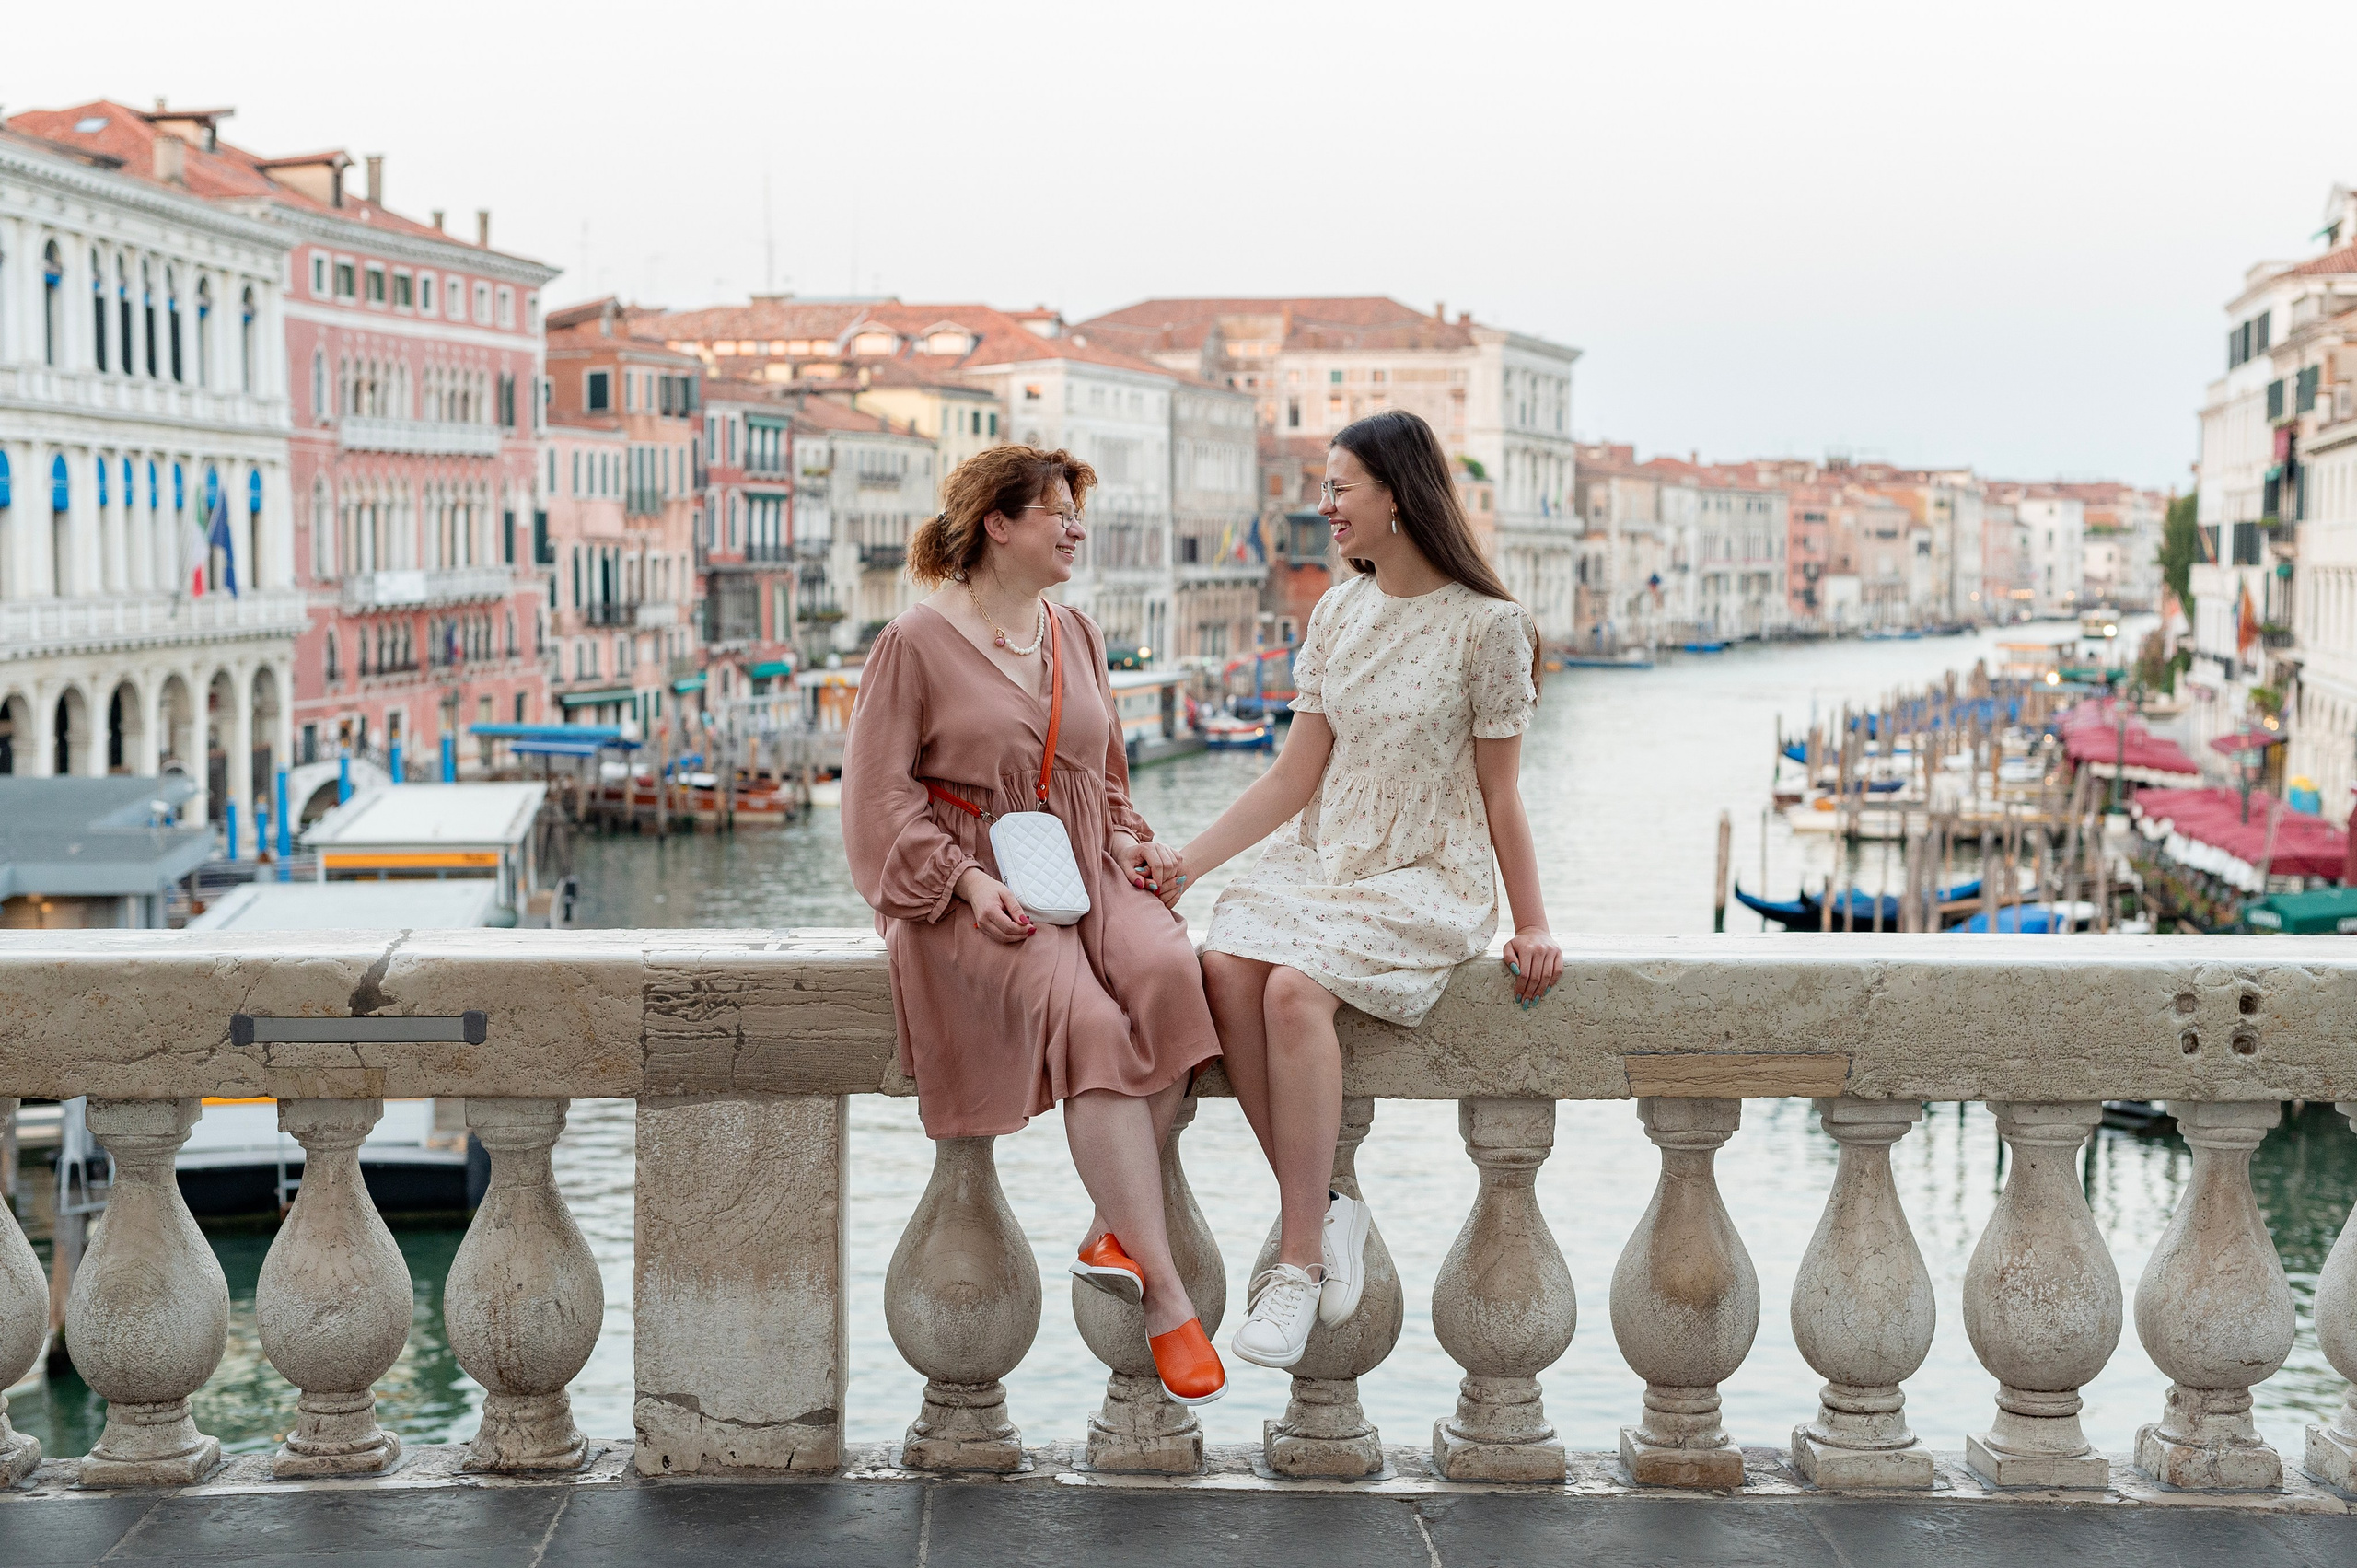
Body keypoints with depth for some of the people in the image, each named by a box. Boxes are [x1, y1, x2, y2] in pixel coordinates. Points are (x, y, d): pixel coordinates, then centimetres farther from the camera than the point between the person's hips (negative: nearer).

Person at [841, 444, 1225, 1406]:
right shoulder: (917, 643, 0)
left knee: (1167, 973, -30)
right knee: (1089, 1019, -32)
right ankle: (1164, 1298, -31)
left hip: (1084, 872, 5)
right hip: (974, 888, -5)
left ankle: (1116, 1231, -23)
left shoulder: (1075, 637, 19)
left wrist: (1129, 845, 5)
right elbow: (880, 795, -4)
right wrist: (968, 881, -16)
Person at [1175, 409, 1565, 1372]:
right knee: (1225, 965, -27)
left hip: (1428, 879, -5)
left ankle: (1301, 1256, -22)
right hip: (1322, 858, 5)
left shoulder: (1486, 624, -6)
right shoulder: (1338, 614, 10)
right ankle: (1321, 1212, -18)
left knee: (1295, 986, -32)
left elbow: (1499, 797, -2)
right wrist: (1181, 864, 1)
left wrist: (1531, 926, -4)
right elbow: (1297, 776, 9)